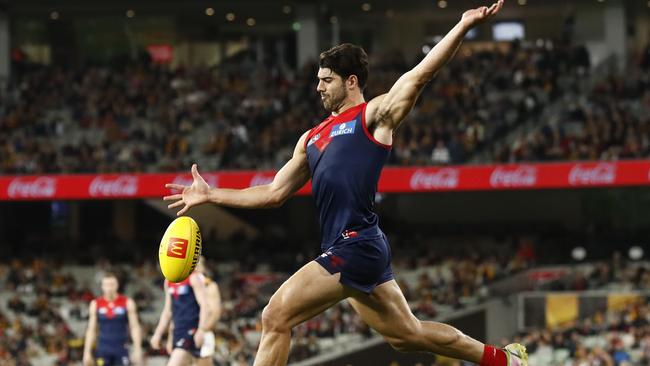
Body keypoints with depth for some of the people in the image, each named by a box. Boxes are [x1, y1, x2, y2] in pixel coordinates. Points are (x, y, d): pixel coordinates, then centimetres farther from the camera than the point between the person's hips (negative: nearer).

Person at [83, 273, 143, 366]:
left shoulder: (127, 303, -2)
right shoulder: (95, 305, 2)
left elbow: (134, 327, -2)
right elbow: (91, 330, 5)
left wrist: (137, 349, -9)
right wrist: (87, 352, 1)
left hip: (121, 350, -1)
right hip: (103, 351, 1)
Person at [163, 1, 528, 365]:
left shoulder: (373, 116, 1)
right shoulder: (312, 138, 24)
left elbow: (418, 76, -11)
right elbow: (274, 193, 25)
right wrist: (211, 195, 21)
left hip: (357, 244, -9)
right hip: (343, 249, 9)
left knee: (276, 317, -13)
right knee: (408, 334, 15)